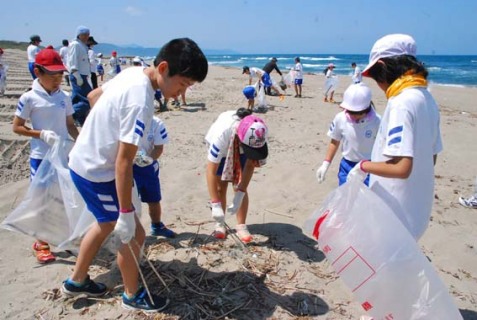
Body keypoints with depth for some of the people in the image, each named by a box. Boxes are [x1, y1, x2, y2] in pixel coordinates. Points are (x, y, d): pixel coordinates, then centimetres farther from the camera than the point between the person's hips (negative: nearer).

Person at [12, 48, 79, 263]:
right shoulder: (29, 98, -9)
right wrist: (42, 134, -18)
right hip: (41, 157, -4)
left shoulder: (64, 97, 3)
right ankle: (41, 243, 23)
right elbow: (17, 127, -5)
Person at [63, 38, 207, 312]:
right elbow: (124, 162, -29)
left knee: (106, 224, 26)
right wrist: (126, 213, -23)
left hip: (84, 162, 9)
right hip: (97, 174, -9)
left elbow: (93, 95, 15)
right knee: (134, 234, 4)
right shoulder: (142, 102, -30)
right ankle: (133, 295, 28)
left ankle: (77, 281, 44)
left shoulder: (133, 73, -3)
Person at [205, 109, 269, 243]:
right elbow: (211, 171, -41)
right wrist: (215, 205, -42)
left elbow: (250, 164, -25)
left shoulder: (258, 134, -37)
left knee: (241, 188, -6)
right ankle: (220, 223, 15)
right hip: (221, 149, -1)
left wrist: (239, 195, -30)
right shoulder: (222, 134, -46)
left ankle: (241, 225, 5)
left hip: (241, 151, 2)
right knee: (220, 187, -1)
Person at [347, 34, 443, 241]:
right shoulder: (425, 98, 5)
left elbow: (401, 167, -30)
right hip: (416, 206, 9)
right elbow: (431, 156, 13)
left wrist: (363, 166, -15)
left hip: (395, 211, -9)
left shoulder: (401, 103, -23)